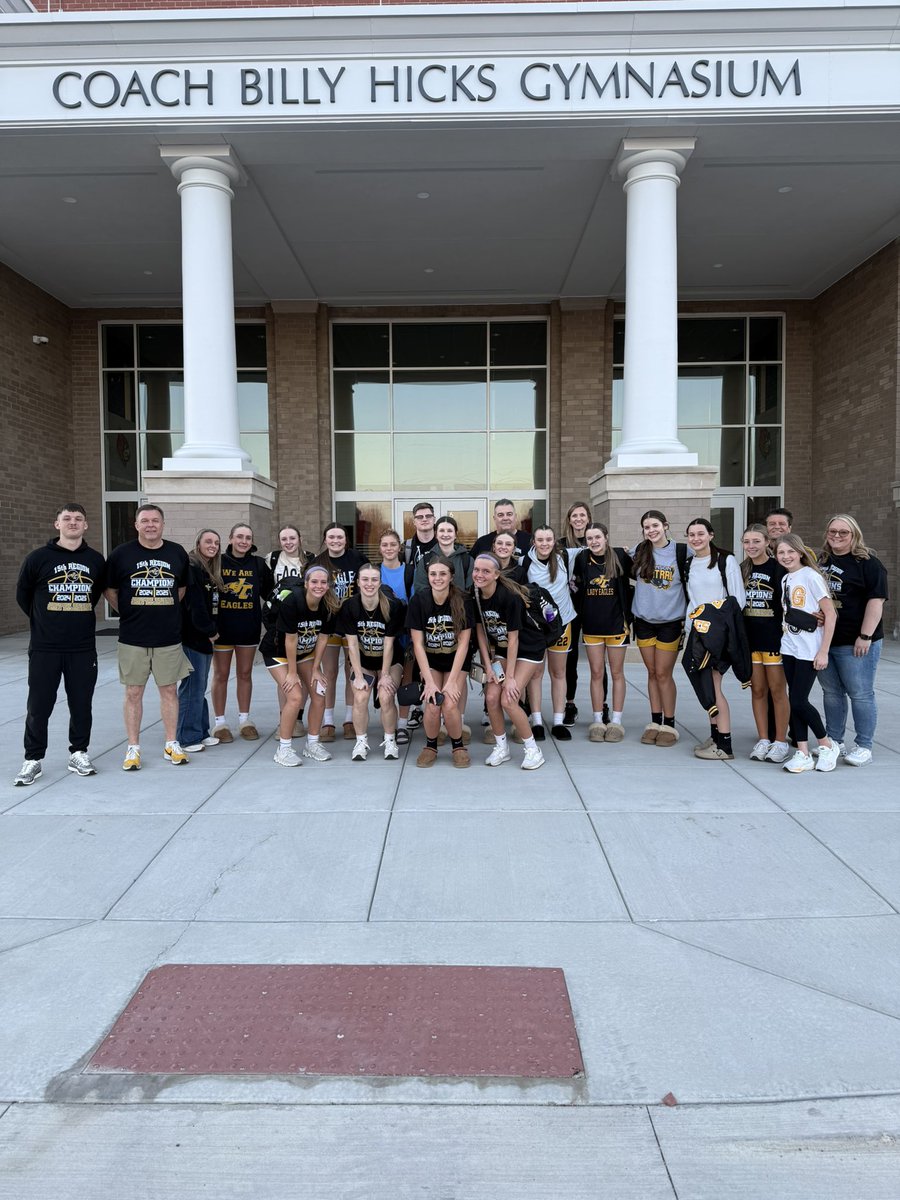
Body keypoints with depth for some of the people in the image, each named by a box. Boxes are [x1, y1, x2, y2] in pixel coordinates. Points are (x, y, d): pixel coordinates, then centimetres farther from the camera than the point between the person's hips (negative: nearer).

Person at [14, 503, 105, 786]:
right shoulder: (38, 558, -4)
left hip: (83, 648, 2)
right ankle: (33, 760, 17)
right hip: (44, 648, -2)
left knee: (81, 704, 8)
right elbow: (23, 595, 9)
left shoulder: (96, 560, 4)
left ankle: (78, 753, 23)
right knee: (38, 706, 4)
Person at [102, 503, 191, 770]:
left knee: (169, 690, 7)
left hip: (169, 637, 2)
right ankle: (133, 748, 15)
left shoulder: (178, 553, 5)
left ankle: (172, 745, 18)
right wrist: (128, 613, 5)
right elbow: (109, 589, 9)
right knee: (133, 692, 5)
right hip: (132, 638, -1)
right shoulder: (121, 554, -1)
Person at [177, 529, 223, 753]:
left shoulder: (211, 572, 16)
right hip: (192, 637, -9)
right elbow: (194, 605, -18)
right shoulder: (191, 569, -12)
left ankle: (201, 733, 22)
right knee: (192, 688, -4)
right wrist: (210, 630, -11)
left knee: (199, 687, 14)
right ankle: (187, 738, 4)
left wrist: (212, 630, 7)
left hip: (205, 636, 9)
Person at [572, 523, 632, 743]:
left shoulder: (620, 556, -8)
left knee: (617, 673, 8)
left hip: (616, 624, -2)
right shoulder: (582, 558, -1)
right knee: (596, 673, 8)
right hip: (591, 625, 2)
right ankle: (598, 720, 16)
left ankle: (616, 720, 16)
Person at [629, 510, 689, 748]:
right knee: (652, 673, 9)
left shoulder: (682, 551, -6)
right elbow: (630, 573, 17)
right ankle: (655, 722, 18)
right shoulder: (638, 551, 1)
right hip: (644, 620, 3)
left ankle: (669, 725, 12)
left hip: (671, 621, -3)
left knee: (663, 674, 0)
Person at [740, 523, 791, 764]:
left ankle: (780, 742, 10)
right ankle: (763, 740, 15)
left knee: (777, 690, 1)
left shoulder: (778, 569, -5)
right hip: (750, 637, 4)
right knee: (757, 690, 8)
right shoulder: (742, 570, 9)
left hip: (774, 636, -4)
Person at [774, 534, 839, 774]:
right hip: (788, 648, 6)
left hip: (809, 651, -6)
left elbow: (830, 614, -12)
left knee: (799, 701, -7)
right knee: (794, 701, 5)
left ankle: (828, 746, 15)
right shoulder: (785, 579, 11)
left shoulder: (811, 576, -10)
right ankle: (803, 754, 13)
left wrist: (823, 651, -15)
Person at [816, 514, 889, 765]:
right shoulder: (821, 562, 14)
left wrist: (865, 636, -18)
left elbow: (876, 601, -13)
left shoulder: (868, 563, -6)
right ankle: (834, 742, 24)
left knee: (860, 694, -1)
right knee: (831, 692, 13)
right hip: (823, 639, 7)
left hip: (855, 643, -6)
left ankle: (864, 747, 8)